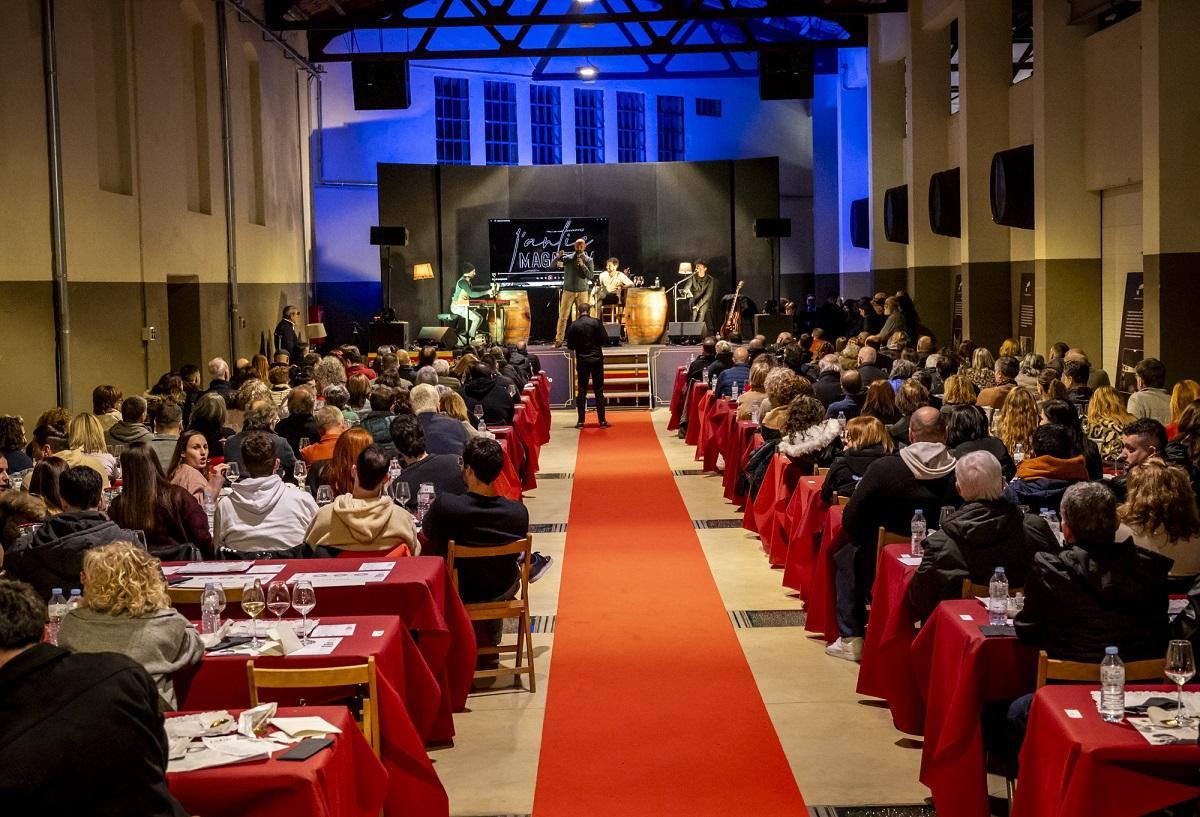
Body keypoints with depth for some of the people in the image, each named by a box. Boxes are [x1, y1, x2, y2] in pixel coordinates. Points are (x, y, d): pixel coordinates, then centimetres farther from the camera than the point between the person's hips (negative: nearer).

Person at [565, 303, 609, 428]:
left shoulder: (573, 326, -3)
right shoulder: (596, 322, -7)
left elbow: (570, 346, -1)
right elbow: (604, 339, -6)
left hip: (582, 361, 1)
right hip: (596, 360, -1)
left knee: (581, 391, 6)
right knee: (599, 391, 3)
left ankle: (581, 421, 3)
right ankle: (602, 421, 1)